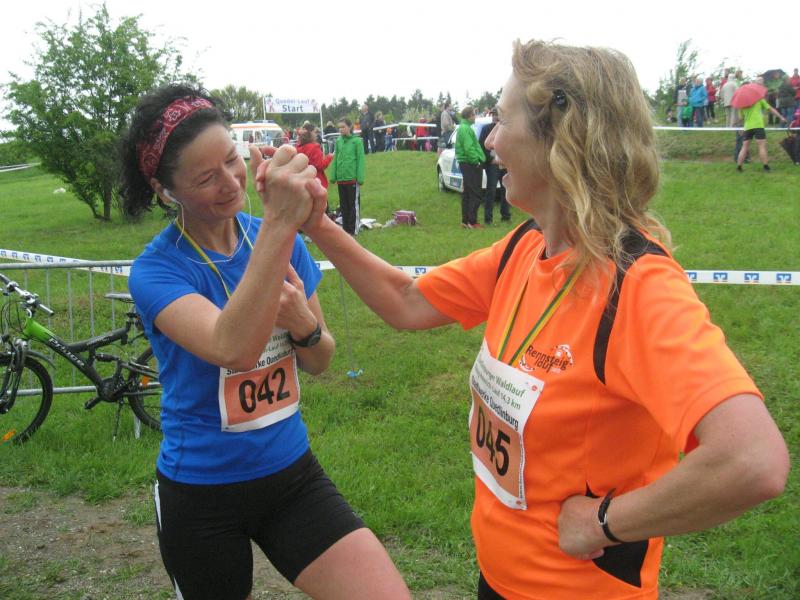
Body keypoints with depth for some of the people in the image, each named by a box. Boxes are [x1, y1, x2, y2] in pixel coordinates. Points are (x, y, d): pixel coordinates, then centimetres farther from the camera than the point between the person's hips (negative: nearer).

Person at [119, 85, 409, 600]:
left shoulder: (286, 241, -3)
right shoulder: (156, 270, -16)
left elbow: (319, 362, 6)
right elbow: (233, 349, -36)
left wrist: (302, 323, -16)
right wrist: (279, 224, -43)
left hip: (292, 473, 3)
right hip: (201, 493, -2)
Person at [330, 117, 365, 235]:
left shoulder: (356, 141, -8)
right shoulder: (338, 141, 5)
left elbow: (360, 160, -9)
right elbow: (335, 159, 7)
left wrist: (360, 178, -13)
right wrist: (333, 176, 3)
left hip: (352, 178, -5)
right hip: (341, 178, 5)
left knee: (354, 204, 4)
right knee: (343, 204, 13)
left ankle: (353, 229, 11)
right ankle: (345, 228, 24)